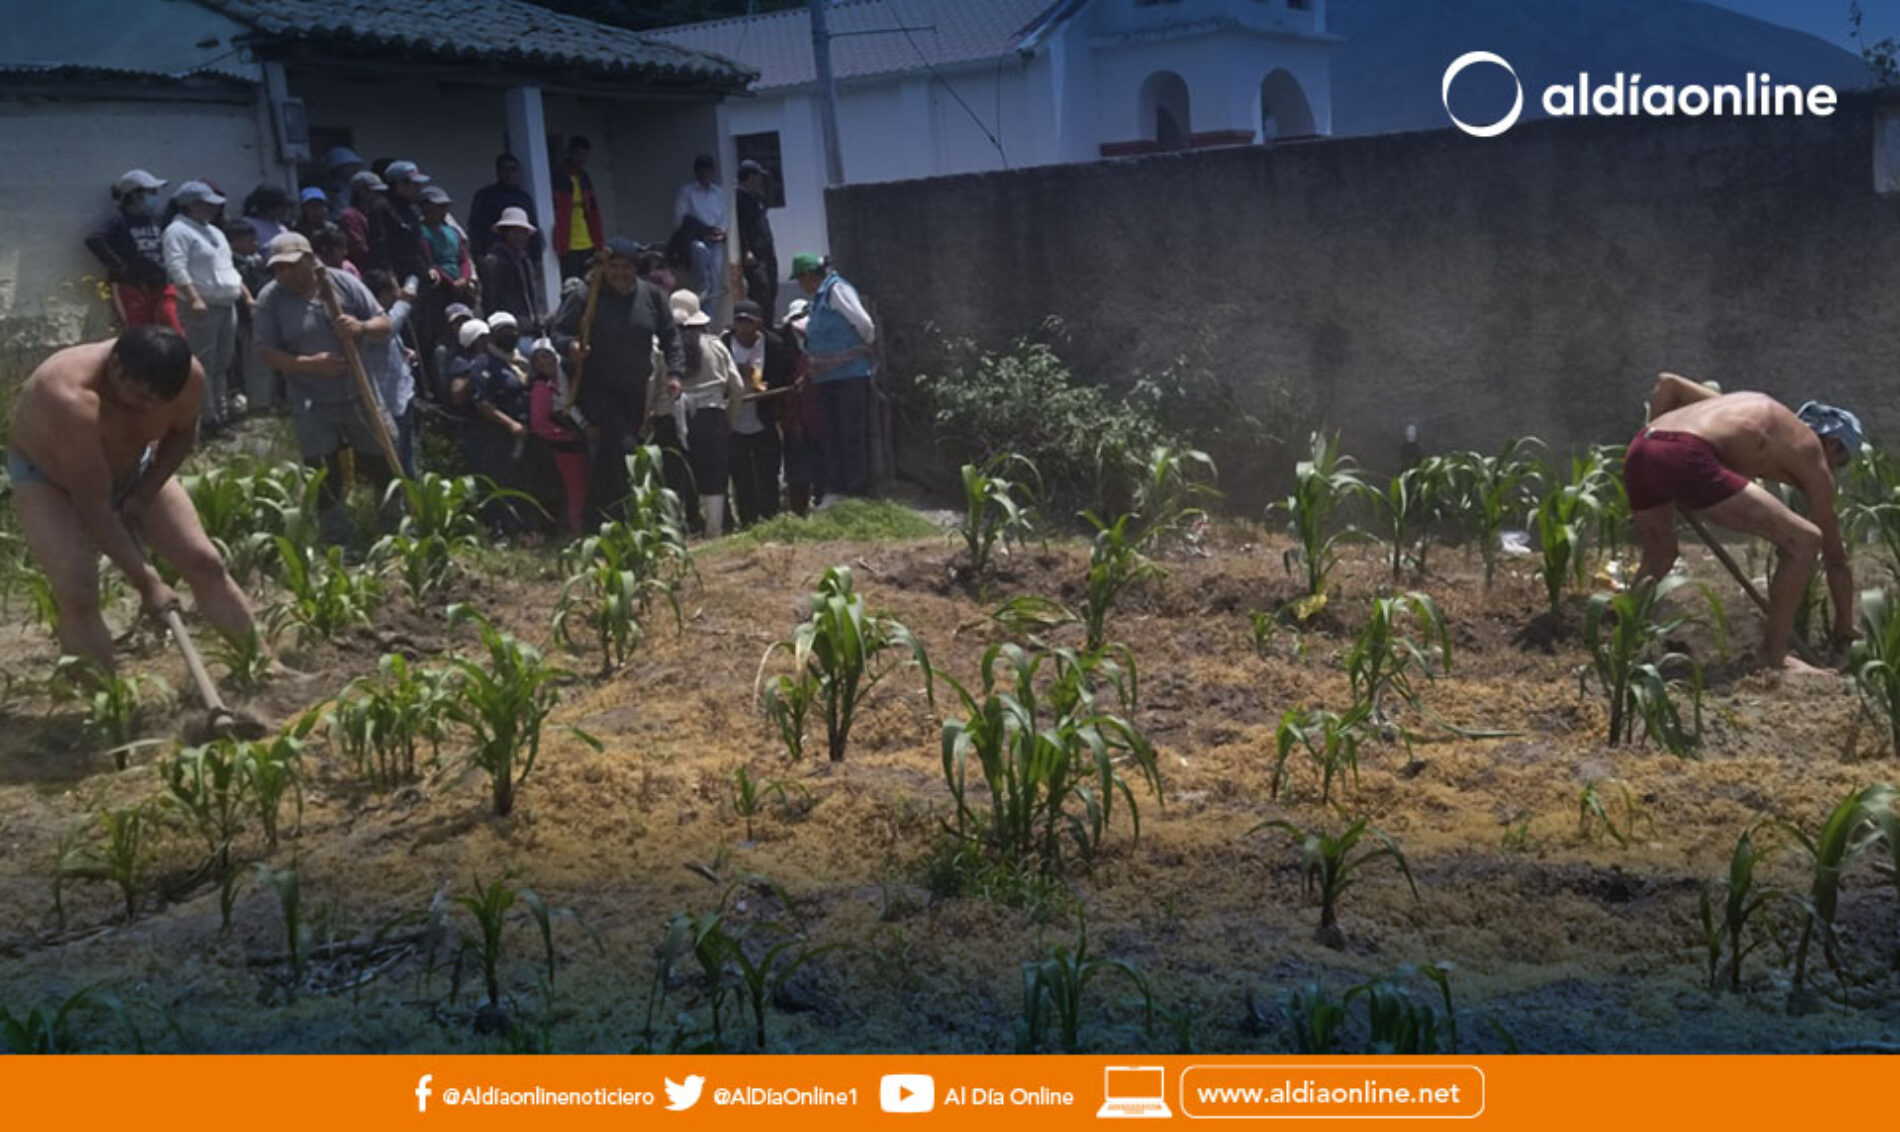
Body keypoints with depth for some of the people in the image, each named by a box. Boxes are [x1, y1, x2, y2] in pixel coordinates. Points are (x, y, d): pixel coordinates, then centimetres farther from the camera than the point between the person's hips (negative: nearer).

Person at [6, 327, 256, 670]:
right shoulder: (72, 399, -43)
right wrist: (146, 582, -35)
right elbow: (94, 508, -38)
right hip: (48, 477, -4)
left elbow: (181, 434, -3)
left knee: (205, 563, -4)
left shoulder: (189, 377, -27)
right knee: (78, 593, -23)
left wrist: (145, 494, -16)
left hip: (131, 466, 4)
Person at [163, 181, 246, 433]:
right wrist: (194, 299, -27)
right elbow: (177, 268, -18)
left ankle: (221, 412, 17)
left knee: (223, 363, 11)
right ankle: (208, 417, -8)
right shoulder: (178, 231, -7)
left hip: (228, 305, 9)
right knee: (204, 365, -8)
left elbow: (229, 268, 27)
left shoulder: (214, 231, 22)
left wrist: (246, 295, 21)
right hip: (204, 307, -9)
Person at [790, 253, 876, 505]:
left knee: (853, 434, -7)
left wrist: (863, 348, 0)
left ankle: (858, 490, -4)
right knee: (832, 436, 9)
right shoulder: (818, 299, 18)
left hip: (851, 374, -9)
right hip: (827, 377, 9)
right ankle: (835, 489, 12)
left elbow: (865, 324, -14)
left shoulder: (837, 290, -9)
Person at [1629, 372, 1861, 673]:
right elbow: (1835, 557, 26)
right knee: (1805, 540, 3)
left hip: (1639, 450, 8)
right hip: (1686, 459, -7)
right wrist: (1845, 628, 36)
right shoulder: (1812, 456, 20)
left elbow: (1666, 382, 31)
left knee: (1659, 560, 32)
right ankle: (1775, 655, 7)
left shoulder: (1753, 406, 37)